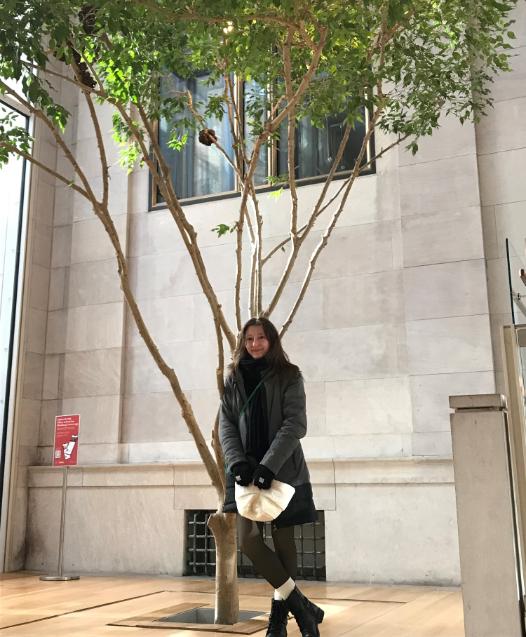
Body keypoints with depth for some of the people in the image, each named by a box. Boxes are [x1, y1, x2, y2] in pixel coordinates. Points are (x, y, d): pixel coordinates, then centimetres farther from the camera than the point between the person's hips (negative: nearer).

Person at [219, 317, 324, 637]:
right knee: (248, 539, -7)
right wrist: (238, 461, -13)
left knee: (283, 540, 2)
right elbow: (226, 424, 5)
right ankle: (301, 605, 4)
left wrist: (269, 464, -20)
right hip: (246, 471, 3)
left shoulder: (289, 376, 0)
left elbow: (295, 423, -9)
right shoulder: (234, 379, 10)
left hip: (284, 470, -2)